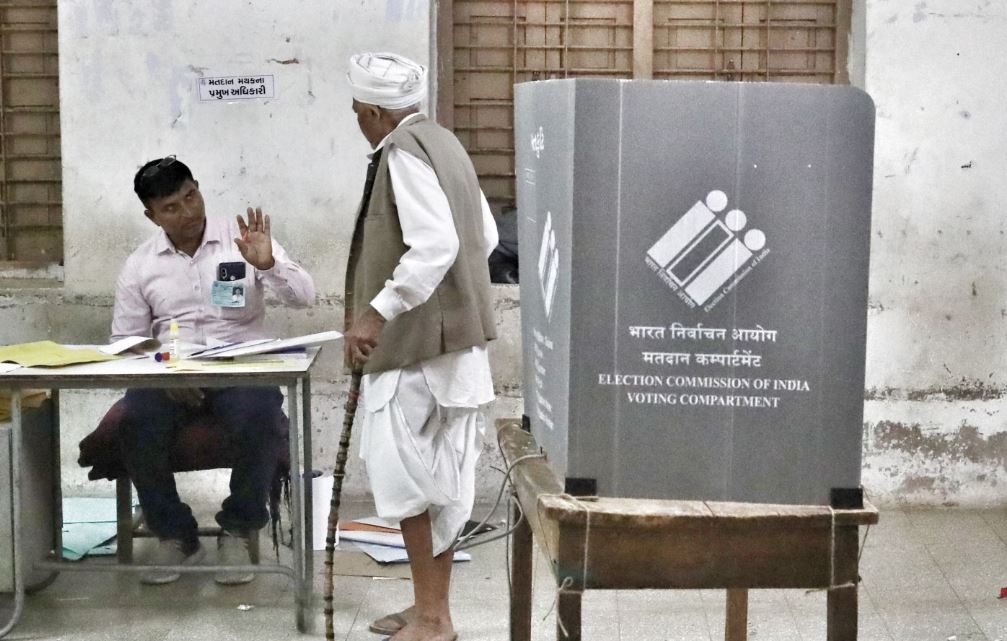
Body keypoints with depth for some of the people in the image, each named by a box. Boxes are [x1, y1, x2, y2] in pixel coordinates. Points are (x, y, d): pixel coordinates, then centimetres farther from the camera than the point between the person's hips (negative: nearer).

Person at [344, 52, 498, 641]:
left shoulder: (403, 151, -15)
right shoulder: (440, 140, 15)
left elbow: (435, 245, -27)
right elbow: (486, 236, 19)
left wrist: (377, 312, -27)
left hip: (420, 340, -10)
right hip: (448, 334, 10)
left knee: (406, 474, -4)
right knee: (434, 476, 14)